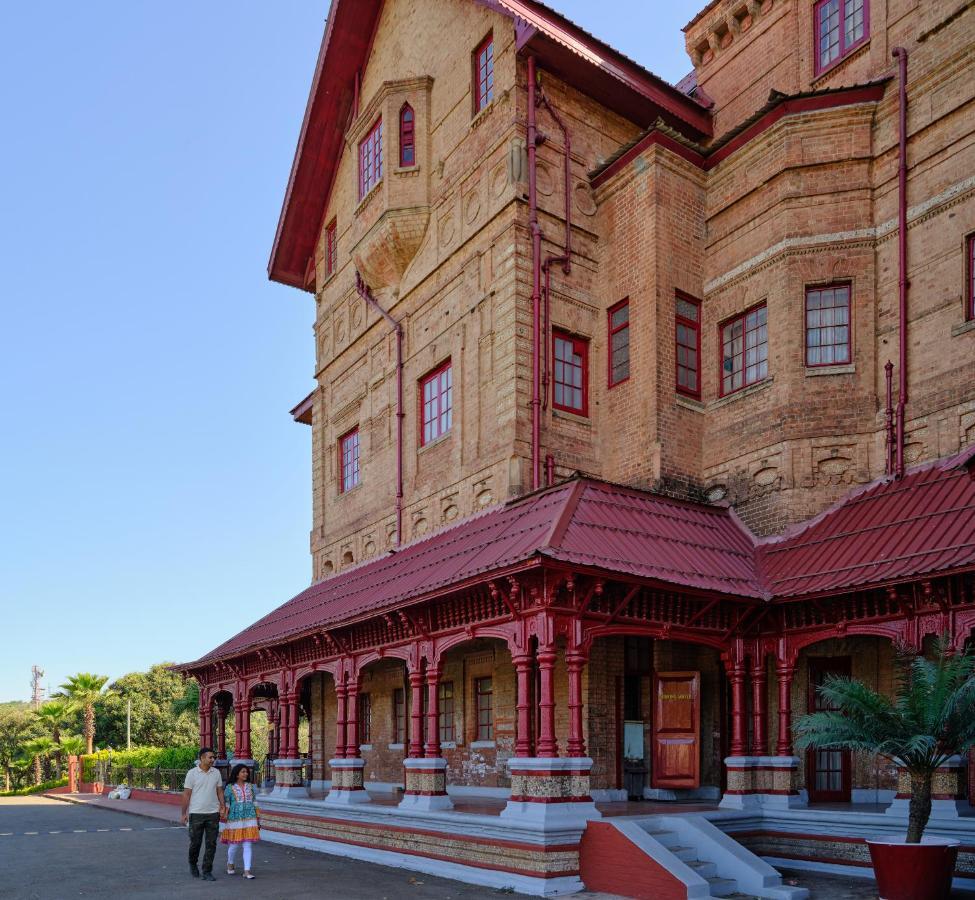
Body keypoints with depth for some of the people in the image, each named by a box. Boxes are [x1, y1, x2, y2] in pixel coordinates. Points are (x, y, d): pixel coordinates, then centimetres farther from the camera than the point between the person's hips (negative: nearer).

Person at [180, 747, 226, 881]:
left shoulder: (216, 772, 5)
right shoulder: (192, 773, -5)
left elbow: (219, 790, 10)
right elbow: (186, 794, -3)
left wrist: (223, 806, -1)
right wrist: (183, 813, -5)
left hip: (213, 813, 3)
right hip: (196, 813, -3)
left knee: (211, 844, 1)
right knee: (195, 842, 6)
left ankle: (207, 872, 9)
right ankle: (192, 864, 34)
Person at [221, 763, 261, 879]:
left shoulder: (250, 786, 9)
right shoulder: (230, 788, -2)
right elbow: (226, 805, -3)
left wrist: (257, 820, 13)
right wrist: (223, 824, -5)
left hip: (249, 819, 3)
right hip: (235, 819, -3)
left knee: (247, 845, -3)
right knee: (234, 844, 7)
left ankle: (247, 870, -2)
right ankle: (230, 864, 36)